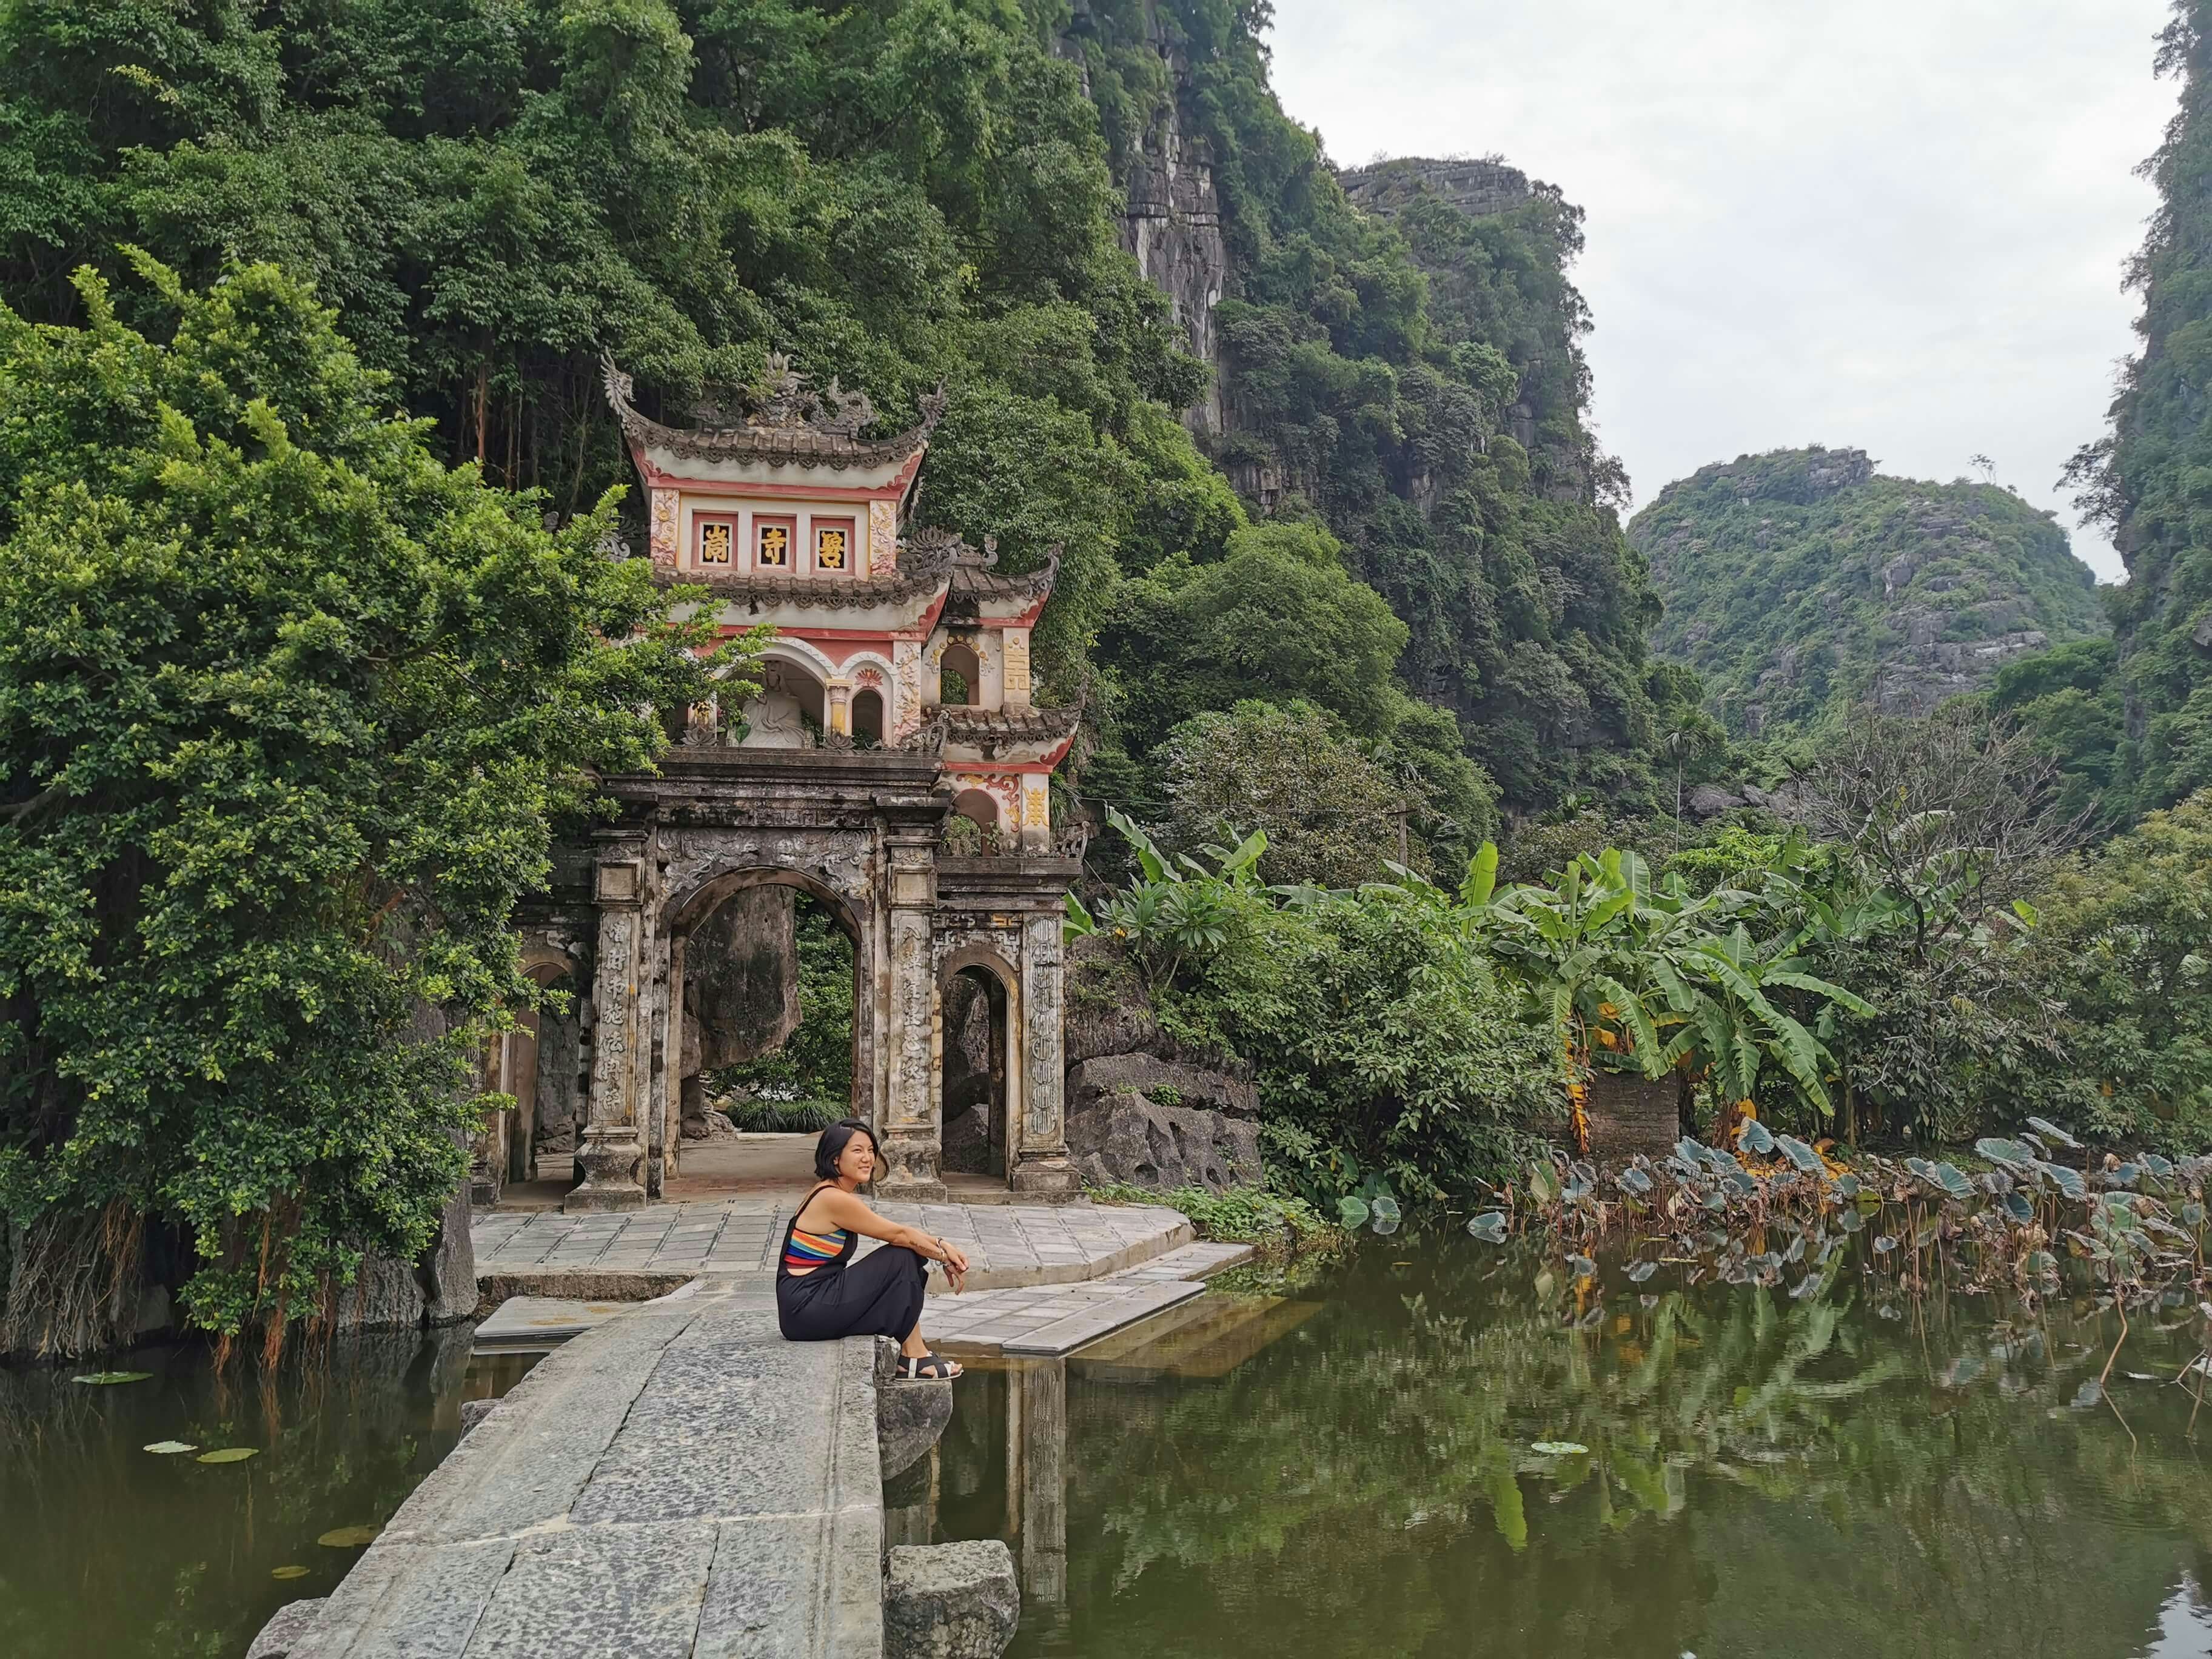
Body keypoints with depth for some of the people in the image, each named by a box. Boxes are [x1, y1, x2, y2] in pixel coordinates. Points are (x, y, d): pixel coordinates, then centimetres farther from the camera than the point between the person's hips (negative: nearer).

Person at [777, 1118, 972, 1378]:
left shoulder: (837, 1196, 12)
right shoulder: (835, 1200, -18)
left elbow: (898, 1233, 14)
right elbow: (899, 1235, -10)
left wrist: (941, 1246, 1)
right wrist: (945, 1256, 1)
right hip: (806, 1312, -10)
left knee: (911, 1255, 7)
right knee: (902, 1258, -10)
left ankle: (911, 1350, 6)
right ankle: (913, 1357, -2)